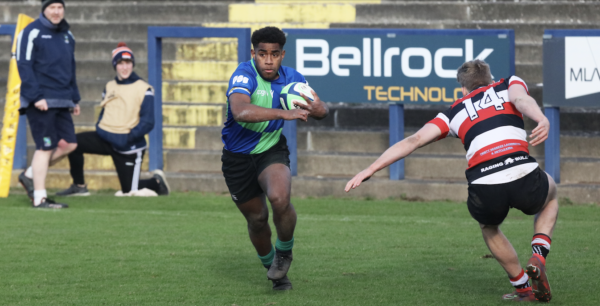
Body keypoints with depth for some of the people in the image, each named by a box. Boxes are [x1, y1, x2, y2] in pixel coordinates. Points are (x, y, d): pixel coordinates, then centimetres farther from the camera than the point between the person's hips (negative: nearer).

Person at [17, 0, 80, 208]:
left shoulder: (67, 35, 17)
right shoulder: (32, 33, -6)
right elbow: (24, 66, -12)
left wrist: (74, 99, 20)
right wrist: (36, 97, -19)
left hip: (61, 102, 8)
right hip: (40, 102, -8)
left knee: (69, 144, 3)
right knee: (45, 147, -8)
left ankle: (30, 175, 17)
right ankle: (39, 198, -3)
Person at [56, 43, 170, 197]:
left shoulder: (143, 89, -7)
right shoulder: (109, 87, 11)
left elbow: (147, 123, -13)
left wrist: (128, 138, -22)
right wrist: (99, 129, -1)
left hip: (129, 146, -5)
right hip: (105, 137, 5)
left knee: (130, 191, -3)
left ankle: (157, 182, 30)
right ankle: (79, 186, -3)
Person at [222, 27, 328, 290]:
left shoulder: (291, 78, -8)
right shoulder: (244, 76, -24)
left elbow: (321, 109, 4)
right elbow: (241, 111, -44)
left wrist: (318, 109, -22)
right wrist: (284, 113, -50)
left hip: (272, 151, 1)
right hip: (238, 157, -1)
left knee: (279, 199, -27)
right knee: (257, 219, 10)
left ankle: (284, 252, 1)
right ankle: (272, 269, 37)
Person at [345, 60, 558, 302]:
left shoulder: (456, 111, 25)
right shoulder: (509, 84, 22)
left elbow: (414, 140, 18)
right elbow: (522, 100, -3)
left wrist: (371, 169, 20)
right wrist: (543, 120, -24)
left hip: (484, 192, 1)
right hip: (524, 180, -1)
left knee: (488, 226, 39)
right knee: (550, 194, 37)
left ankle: (523, 288, 35)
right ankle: (538, 258, 15)